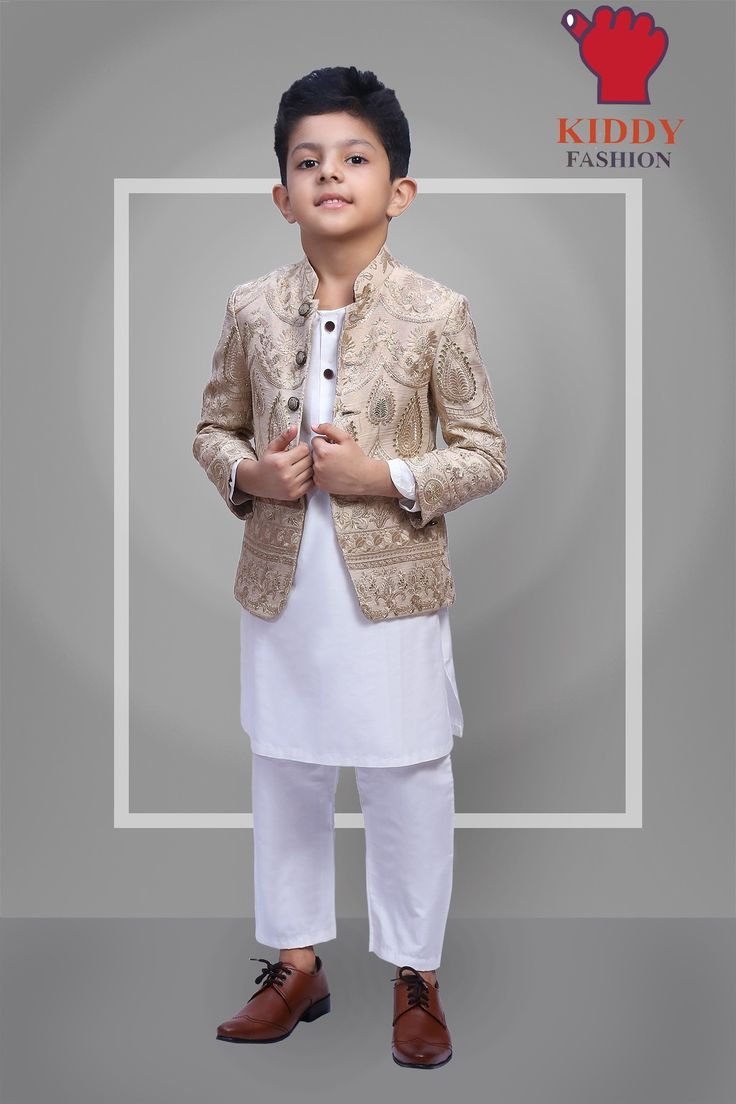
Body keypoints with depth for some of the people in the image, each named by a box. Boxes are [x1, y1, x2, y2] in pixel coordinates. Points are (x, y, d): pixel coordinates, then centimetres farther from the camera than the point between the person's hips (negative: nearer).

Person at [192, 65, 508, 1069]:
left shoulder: (436, 314, -8)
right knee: (285, 778, 15)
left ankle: (417, 976, 28)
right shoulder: (252, 309, 0)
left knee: (407, 784, 8)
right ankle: (297, 962, 35)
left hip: (392, 587, -3)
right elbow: (214, 429, 10)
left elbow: (485, 454, -4)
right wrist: (248, 474, -11)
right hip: (281, 585, 4)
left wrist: (384, 476, -19)